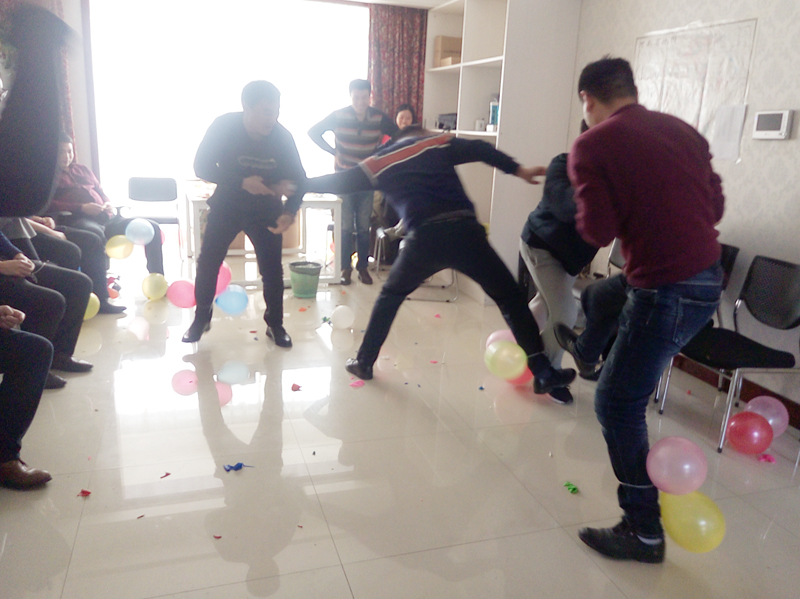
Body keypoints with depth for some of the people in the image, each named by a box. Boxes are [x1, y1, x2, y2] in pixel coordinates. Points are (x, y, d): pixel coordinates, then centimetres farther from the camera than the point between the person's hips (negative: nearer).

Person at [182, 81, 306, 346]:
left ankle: (275, 324, 15)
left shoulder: (282, 136, -20)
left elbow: (297, 178, -14)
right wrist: (242, 182, -33)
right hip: (226, 206, 0)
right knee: (207, 263, 0)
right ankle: (201, 319, 21)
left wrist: (290, 211, -33)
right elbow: (201, 166, -19)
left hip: (266, 210, 0)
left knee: (272, 269, -3)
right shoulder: (223, 126, -21)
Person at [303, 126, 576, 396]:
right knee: (510, 298, 12)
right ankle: (543, 373, 10)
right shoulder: (439, 143, 22)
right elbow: (479, 149, 7)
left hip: (425, 236, 1)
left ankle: (364, 362, 32)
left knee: (390, 296, 27)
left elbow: (341, 182, 27)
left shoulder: (380, 162, 24)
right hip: (464, 229, 0)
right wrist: (518, 169, 0)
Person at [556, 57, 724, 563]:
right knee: (603, 294, 33)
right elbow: (716, 205, 12)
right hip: (708, 275, 8)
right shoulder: (682, 129, 8)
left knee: (619, 403, 3)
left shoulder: (592, 146, -11)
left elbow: (599, 232, -14)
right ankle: (588, 348, 64)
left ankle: (644, 531, 13)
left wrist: (590, 206, 6)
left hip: (669, 290, -8)